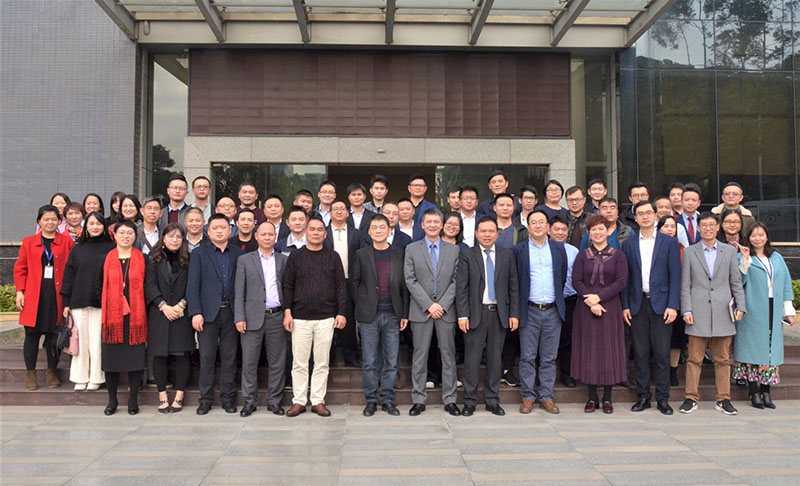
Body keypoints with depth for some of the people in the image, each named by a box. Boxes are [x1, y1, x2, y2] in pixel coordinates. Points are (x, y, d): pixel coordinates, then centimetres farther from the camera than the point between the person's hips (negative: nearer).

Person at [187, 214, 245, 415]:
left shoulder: (239, 254, 9)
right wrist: (195, 313, -10)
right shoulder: (199, 253, 5)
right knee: (206, 358, 3)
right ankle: (206, 399, 14)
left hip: (232, 313, 1)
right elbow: (193, 285, -1)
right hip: (208, 313, -1)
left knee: (229, 358, 6)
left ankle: (228, 398, 16)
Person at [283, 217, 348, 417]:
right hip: (300, 318, 0)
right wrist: (287, 311, -4)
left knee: (322, 363, 5)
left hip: (326, 318, 0)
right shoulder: (295, 256, 6)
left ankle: (318, 401, 14)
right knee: (299, 362, 3)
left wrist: (341, 313, -2)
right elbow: (287, 285, 5)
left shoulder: (333, 257, 7)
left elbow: (341, 287, 6)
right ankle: (299, 401, 13)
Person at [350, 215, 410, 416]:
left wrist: (405, 313, 3)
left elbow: (404, 285, 6)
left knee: (391, 362, 6)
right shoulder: (361, 255, 4)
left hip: (392, 316, 1)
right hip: (369, 316, -1)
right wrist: (362, 305, 0)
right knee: (370, 362, 4)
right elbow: (354, 282, 7)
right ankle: (371, 400, 16)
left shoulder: (399, 254, 6)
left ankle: (388, 400, 17)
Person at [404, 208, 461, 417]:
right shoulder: (412, 249, 5)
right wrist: (429, 305, -11)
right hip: (421, 311, -1)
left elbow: (456, 281, 2)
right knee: (420, 356, 4)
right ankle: (419, 400, 13)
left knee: (448, 355, 5)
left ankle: (449, 400, 15)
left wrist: (442, 305, -9)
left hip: (446, 310, 1)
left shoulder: (453, 250, 8)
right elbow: (410, 281, -3)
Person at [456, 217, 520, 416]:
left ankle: (492, 400, 20)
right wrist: (462, 315, -10)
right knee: (472, 359, 0)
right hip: (476, 313, -2)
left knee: (495, 358, 9)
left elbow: (513, 286, 8)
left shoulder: (507, 255, 8)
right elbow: (461, 287, -3)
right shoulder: (467, 255, 1)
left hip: (499, 313, 2)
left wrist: (514, 314, 2)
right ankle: (470, 401, 11)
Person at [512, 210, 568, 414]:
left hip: (553, 311, 2)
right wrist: (517, 308, 1)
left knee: (549, 358, 7)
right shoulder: (518, 250, 1)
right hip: (529, 311, -2)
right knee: (527, 357, 2)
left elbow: (563, 277, 14)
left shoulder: (558, 248, 9)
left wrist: (557, 299, 11)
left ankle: (546, 397, 16)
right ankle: (527, 397, 12)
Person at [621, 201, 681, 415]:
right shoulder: (628, 244, 9)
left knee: (662, 353, 1)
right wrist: (625, 306, 2)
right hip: (637, 304, 2)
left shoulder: (669, 243, 4)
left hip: (661, 303, -2)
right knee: (640, 353, 5)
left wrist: (672, 306, -8)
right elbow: (626, 278, 8)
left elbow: (675, 276, 0)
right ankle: (643, 396, 14)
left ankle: (662, 398, 11)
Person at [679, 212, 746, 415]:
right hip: (699, 312, -1)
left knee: (723, 358, 6)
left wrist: (740, 306, 2)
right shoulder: (689, 252, 8)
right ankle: (691, 398, 9)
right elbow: (685, 285, 5)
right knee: (694, 358, 1)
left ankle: (723, 399, 16)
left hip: (722, 312, 1)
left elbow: (736, 282, 11)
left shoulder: (730, 251, 11)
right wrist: (686, 310, -3)